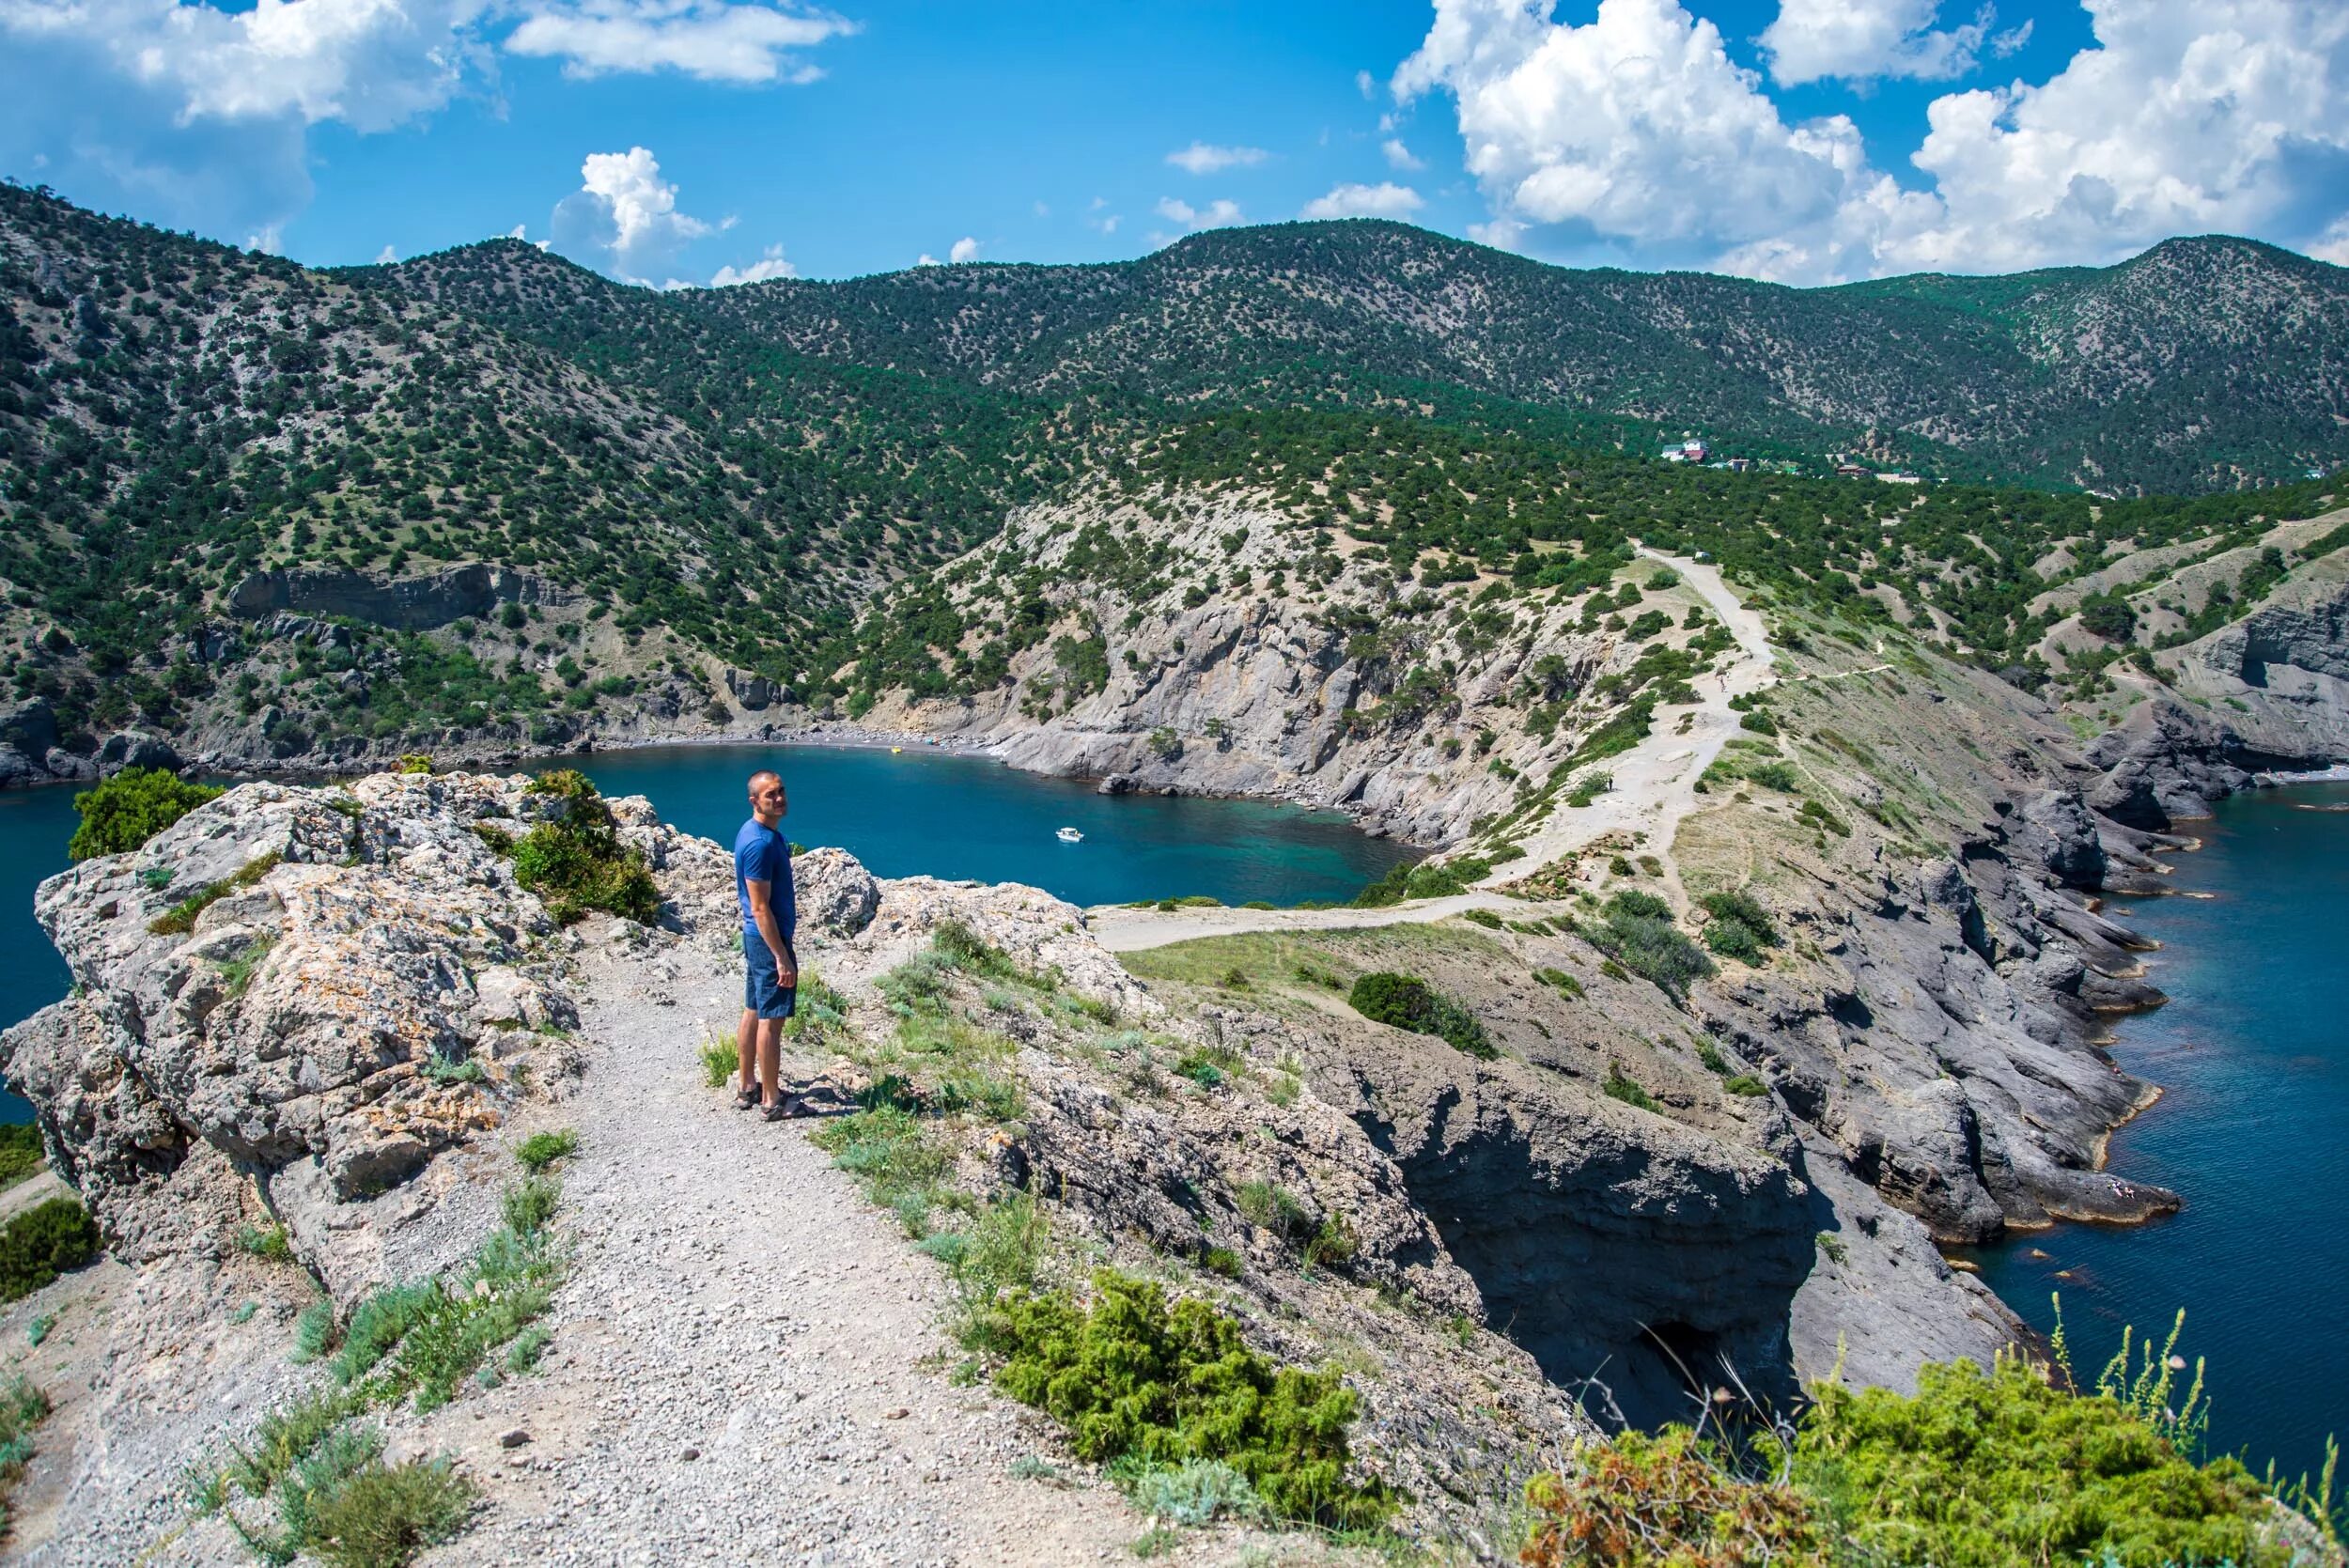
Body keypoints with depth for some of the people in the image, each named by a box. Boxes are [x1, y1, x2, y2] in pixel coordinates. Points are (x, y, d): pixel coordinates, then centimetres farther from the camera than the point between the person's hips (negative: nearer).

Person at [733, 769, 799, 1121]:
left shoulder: (758, 832, 8)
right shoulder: (760, 843, -23)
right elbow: (760, 908, -24)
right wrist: (782, 957, -22)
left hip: (756, 937, 10)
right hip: (769, 939, -10)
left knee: (753, 1012, 17)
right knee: (771, 1020, -2)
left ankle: (747, 1087, 28)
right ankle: (772, 1101, 6)